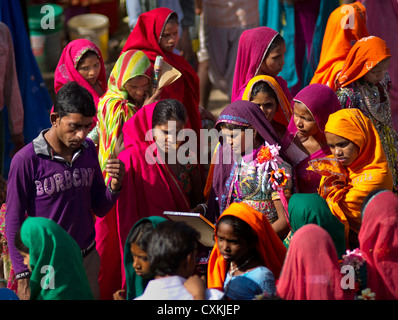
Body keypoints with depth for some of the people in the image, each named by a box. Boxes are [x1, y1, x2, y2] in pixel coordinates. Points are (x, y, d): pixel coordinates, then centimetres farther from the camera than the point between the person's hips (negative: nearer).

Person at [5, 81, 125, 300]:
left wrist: (115, 185, -12)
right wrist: (23, 278, -10)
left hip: (87, 260, 5)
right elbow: (14, 222, -9)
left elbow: (100, 209, 9)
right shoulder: (26, 160, -15)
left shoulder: (88, 149, 1)